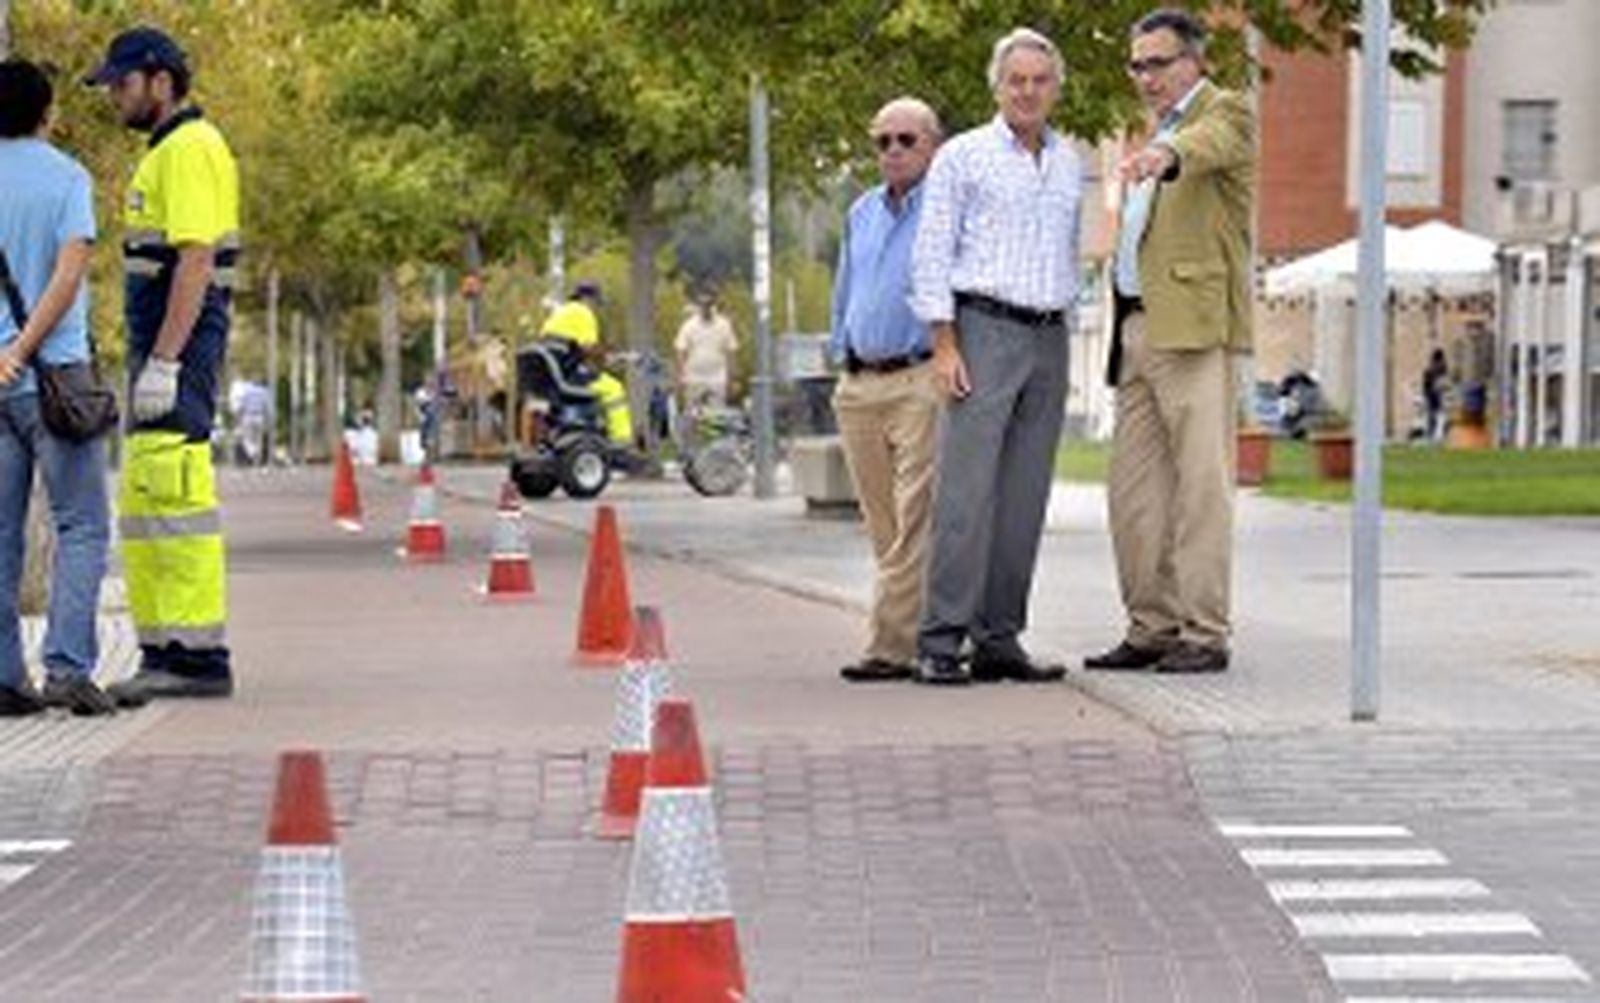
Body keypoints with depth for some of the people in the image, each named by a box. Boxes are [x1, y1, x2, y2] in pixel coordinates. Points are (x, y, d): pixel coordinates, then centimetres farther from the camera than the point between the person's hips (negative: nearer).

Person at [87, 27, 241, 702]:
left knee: (172, 495, -13)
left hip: (179, 346, -11)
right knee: (142, 502, 11)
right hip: (162, 347, 11)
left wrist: (162, 362, -24)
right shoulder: (168, 151, 21)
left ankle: (198, 654, -13)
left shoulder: (188, 151, -12)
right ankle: (166, 651, 13)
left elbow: (195, 262, -21)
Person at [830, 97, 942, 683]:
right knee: (883, 525, 8)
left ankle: (894, 645, -16)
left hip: (921, 380, -8)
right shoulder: (861, 214, 19)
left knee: (913, 521, -12)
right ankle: (927, 634, 14)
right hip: (858, 386, 8)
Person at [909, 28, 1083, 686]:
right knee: (966, 490, -12)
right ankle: (940, 642, -13)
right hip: (985, 330, -5)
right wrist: (944, 343, -11)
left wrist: (1062, 330, 16)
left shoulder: (1069, 164, 16)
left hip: (1049, 338, 6)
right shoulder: (963, 158, 0)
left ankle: (999, 639, 7)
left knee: (1024, 497, 4)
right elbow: (932, 256, -3)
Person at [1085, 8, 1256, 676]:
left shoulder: (1225, 113, -1)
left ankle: (1204, 634, -8)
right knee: (1133, 490, 7)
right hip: (1139, 329, 9)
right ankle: (1151, 629, 12)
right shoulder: (1160, 128, 25)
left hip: (1194, 326, -9)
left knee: (1201, 484, -9)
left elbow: (1208, 144, -27)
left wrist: (1164, 155, -47)